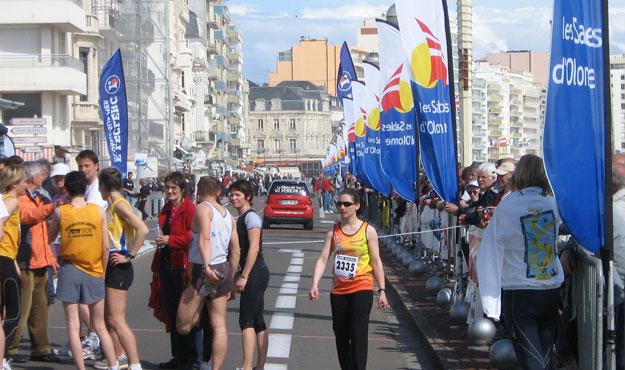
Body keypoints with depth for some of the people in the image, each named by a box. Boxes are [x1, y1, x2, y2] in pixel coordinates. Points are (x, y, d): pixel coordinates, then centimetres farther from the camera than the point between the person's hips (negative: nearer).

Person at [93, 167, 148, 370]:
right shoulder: (110, 207, 13)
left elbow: (143, 229, -26)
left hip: (119, 267, -10)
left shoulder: (120, 205, -14)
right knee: (108, 317, 19)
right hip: (109, 266, 10)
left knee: (116, 319, -12)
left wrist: (129, 256, -22)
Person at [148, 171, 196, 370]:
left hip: (182, 266, -9)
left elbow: (192, 237, -18)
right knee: (171, 313, 13)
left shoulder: (190, 209, -12)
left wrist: (170, 240, -20)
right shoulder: (166, 209, 15)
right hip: (166, 266, 9)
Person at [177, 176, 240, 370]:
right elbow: (236, 252, 17)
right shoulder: (228, 215, 16)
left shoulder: (203, 208, -5)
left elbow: (204, 239, -22)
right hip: (223, 269, 7)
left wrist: (207, 267, -34)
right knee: (219, 325, 7)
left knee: (183, 325, -2)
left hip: (204, 271, -7)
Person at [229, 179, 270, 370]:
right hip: (255, 275, 9)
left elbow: (254, 247, -19)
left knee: (246, 321, -12)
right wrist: (240, 276, 18)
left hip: (255, 273, -9)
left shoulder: (251, 216, -11)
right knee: (257, 321, 10)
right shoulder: (240, 218, 17)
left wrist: (244, 276, -21)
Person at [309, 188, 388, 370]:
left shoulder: (368, 230, -2)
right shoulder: (333, 231, 6)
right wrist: (315, 284, -13)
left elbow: (376, 262, 0)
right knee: (341, 336, 9)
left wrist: (382, 291, -3)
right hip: (338, 290, 4)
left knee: (358, 334, -14)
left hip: (361, 288, -4)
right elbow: (323, 259, 0)